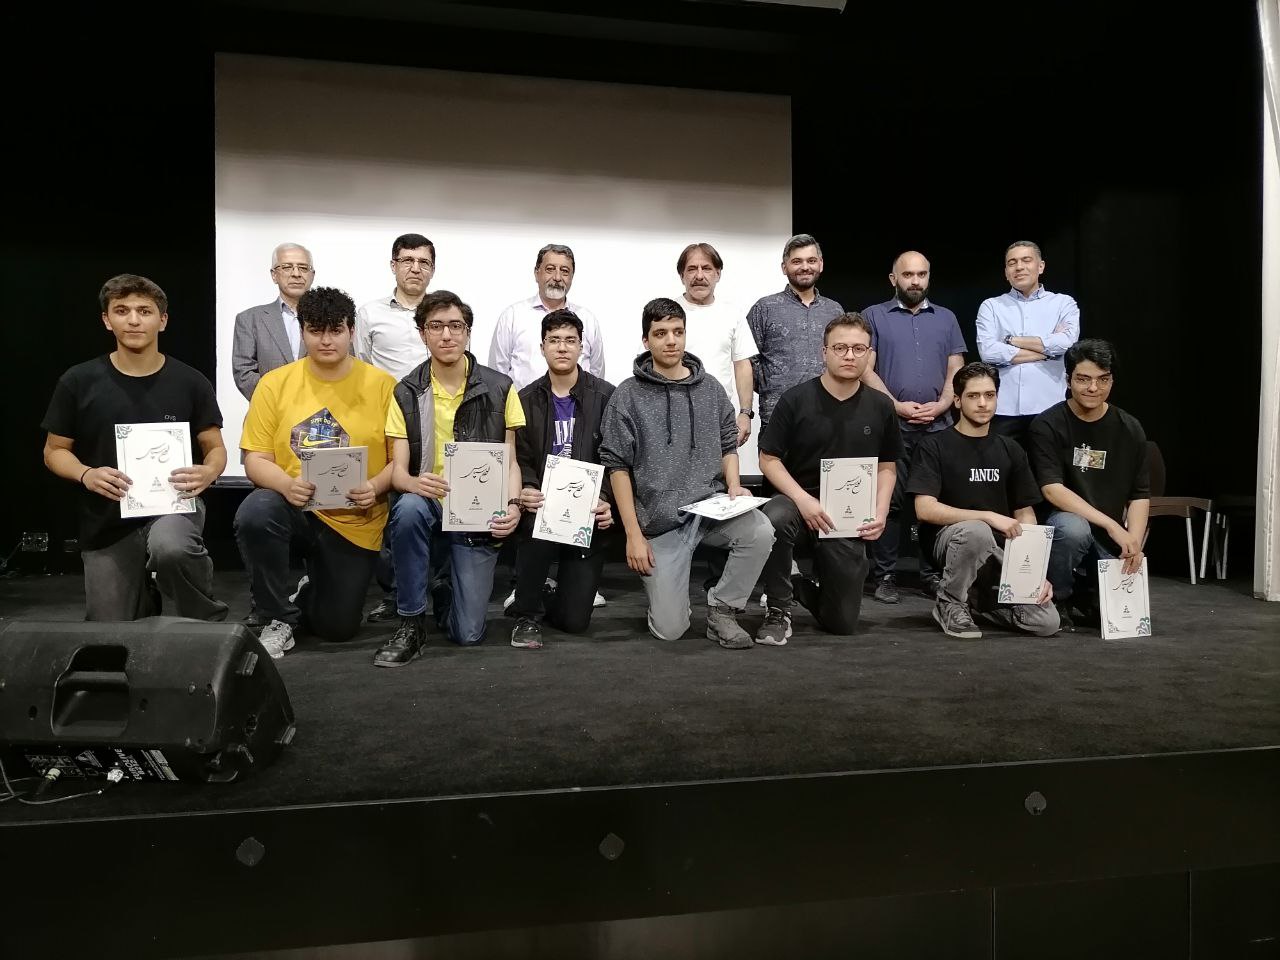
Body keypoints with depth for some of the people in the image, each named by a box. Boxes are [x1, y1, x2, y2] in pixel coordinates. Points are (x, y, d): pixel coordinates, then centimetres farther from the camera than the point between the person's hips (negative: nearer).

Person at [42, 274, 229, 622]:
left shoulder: (190, 382, -2)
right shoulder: (78, 382, -1)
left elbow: (215, 447, 4)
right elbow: (55, 450, 6)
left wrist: (208, 472, -20)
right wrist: (86, 475, -16)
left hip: (173, 503, -2)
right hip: (107, 522, 2)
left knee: (170, 548, -39)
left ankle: (207, 624, -10)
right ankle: (145, 596, 40)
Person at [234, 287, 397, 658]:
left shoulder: (381, 385, -5)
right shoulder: (275, 383, -1)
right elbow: (255, 458, -3)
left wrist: (375, 487, -24)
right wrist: (286, 484, -24)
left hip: (355, 521, 0)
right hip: (295, 507, 1)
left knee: (336, 627, 1)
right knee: (253, 514, -35)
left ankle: (312, 588, 41)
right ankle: (280, 618, -9)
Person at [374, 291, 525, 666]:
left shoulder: (499, 389, -1)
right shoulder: (406, 394, -1)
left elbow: (510, 462, 1)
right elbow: (398, 470, -5)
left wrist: (512, 505, -20)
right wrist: (415, 483, -30)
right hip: (430, 508, 1)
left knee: (467, 633, -9)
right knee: (409, 508, -38)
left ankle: (443, 591, 29)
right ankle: (411, 623, -17)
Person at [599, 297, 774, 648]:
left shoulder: (711, 389, 7)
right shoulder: (628, 396, -3)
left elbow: (728, 446, 16)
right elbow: (617, 466, -4)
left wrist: (733, 486, -6)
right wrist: (633, 535, -9)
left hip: (711, 505, 3)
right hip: (660, 520, -2)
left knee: (760, 531, -30)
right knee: (669, 629, -6)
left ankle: (722, 609, -6)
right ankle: (663, 581, 30)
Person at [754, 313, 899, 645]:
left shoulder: (880, 407, 2)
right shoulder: (796, 399, -7)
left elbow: (887, 467, 10)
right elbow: (769, 459, -6)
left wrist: (880, 512, -6)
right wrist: (803, 499, -21)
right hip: (800, 502, -2)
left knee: (842, 623, 4)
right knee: (774, 519, -41)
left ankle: (801, 586, 39)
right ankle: (778, 609, -16)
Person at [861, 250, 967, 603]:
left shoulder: (946, 318, 16)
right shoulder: (874, 316, 7)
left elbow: (956, 371, 11)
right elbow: (866, 370, -2)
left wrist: (939, 406, -7)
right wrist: (897, 406, -11)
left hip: (938, 426, 3)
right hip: (890, 425, -3)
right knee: (889, 501, -2)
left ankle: (932, 575, 13)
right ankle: (885, 575, 6)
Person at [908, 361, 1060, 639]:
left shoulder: (1010, 450, 13)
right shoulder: (934, 446, -2)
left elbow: (1026, 515, 13)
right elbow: (925, 509, -14)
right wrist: (989, 516, -21)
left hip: (1000, 549, 5)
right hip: (949, 539, -4)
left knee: (1046, 622, -14)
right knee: (976, 530, -39)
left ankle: (980, 598, 15)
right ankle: (950, 603, -11)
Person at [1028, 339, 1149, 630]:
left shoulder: (1130, 429, 4)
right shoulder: (1047, 426, -9)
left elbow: (1140, 496, 3)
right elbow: (1052, 489, -18)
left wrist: (1133, 545, -13)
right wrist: (1112, 525, -24)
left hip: (1110, 541, 4)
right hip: (1062, 523, -4)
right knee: (1073, 528, -37)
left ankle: (1085, 598, 22)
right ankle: (1057, 599, -9)